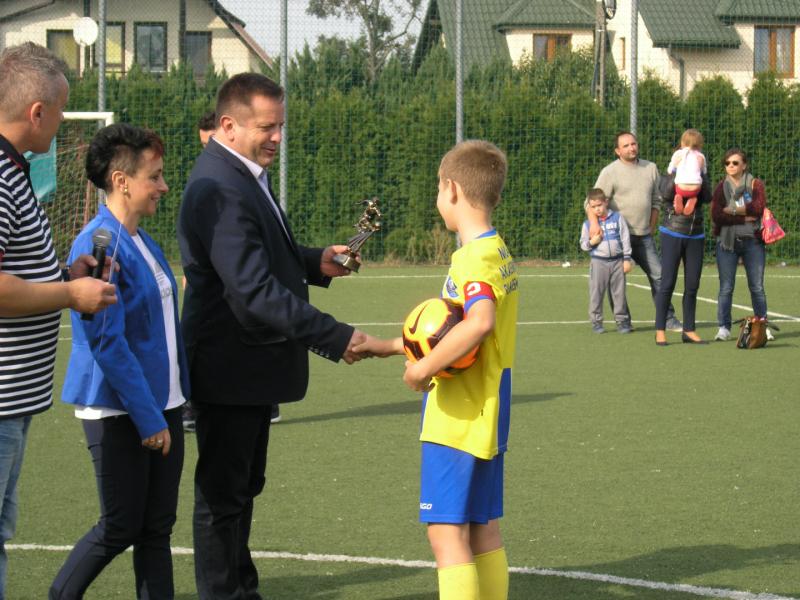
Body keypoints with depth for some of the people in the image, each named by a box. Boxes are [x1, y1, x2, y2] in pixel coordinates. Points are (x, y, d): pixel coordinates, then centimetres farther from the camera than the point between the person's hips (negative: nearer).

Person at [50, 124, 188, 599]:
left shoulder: (144, 243, 11)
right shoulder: (99, 244, -17)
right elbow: (107, 343, -20)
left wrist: (170, 405, 14)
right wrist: (148, 418, -19)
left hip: (162, 403, 8)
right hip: (119, 412, -8)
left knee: (158, 526, 9)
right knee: (121, 528, 1)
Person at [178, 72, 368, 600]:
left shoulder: (247, 175, 8)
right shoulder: (221, 190, -25)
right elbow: (255, 292, -30)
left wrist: (315, 261, 4)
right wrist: (335, 338, -28)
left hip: (253, 361, 11)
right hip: (230, 368, -11)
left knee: (242, 488, 21)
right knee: (223, 495, 2)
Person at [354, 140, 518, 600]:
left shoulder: (473, 258, -18)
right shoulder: (500, 253, 12)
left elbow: (480, 322, -36)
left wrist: (425, 367, -26)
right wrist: (390, 347, 18)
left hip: (458, 420, -10)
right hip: (487, 419, 10)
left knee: (447, 532, -7)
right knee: (484, 531, 14)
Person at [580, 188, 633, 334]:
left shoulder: (618, 218, 4)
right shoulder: (588, 224, 5)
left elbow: (625, 239, 4)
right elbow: (583, 244, 9)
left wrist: (627, 259, 0)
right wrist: (591, 242, -14)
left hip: (617, 261, 0)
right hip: (598, 262, 0)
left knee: (619, 292, 5)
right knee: (596, 293, -1)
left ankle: (622, 320, 11)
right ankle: (596, 321, 7)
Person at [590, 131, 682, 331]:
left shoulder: (650, 168, 11)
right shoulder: (610, 172, -5)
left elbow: (656, 201, 18)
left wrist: (651, 229, 11)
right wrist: (594, 222, -28)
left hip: (644, 237, 4)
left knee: (658, 275, 1)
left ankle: (668, 319, 6)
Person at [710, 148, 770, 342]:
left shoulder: (755, 185, 5)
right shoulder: (721, 187, 6)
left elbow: (759, 208, -13)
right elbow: (716, 215, -8)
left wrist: (732, 210, -12)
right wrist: (745, 218, -12)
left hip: (752, 241, 0)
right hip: (727, 241, 0)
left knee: (757, 287, 3)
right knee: (726, 287, -2)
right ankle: (724, 328, 2)